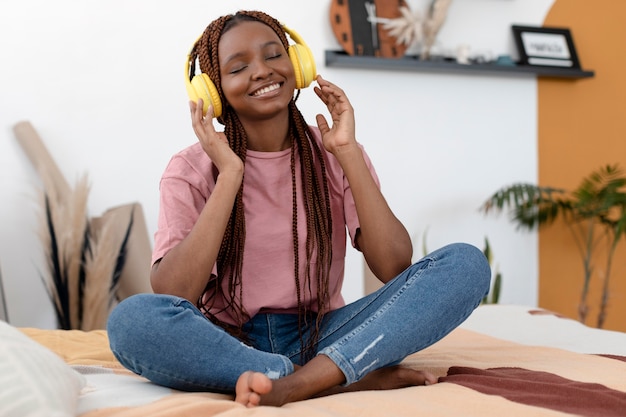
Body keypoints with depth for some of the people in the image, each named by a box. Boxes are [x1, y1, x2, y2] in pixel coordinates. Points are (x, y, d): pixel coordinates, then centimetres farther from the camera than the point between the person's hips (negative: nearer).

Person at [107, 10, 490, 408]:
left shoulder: (332, 156, 2)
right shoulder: (192, 170, -3)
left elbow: (395, 268, -11)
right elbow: (171, 297, -19)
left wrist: (348, 153, -15)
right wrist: (230, 176, -20)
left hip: (321, 337, 2)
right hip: (229, 344, -1)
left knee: (466, 262, -16)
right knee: (132, 318, -33)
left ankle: (296, 384, -32)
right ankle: (360, 378, -27)